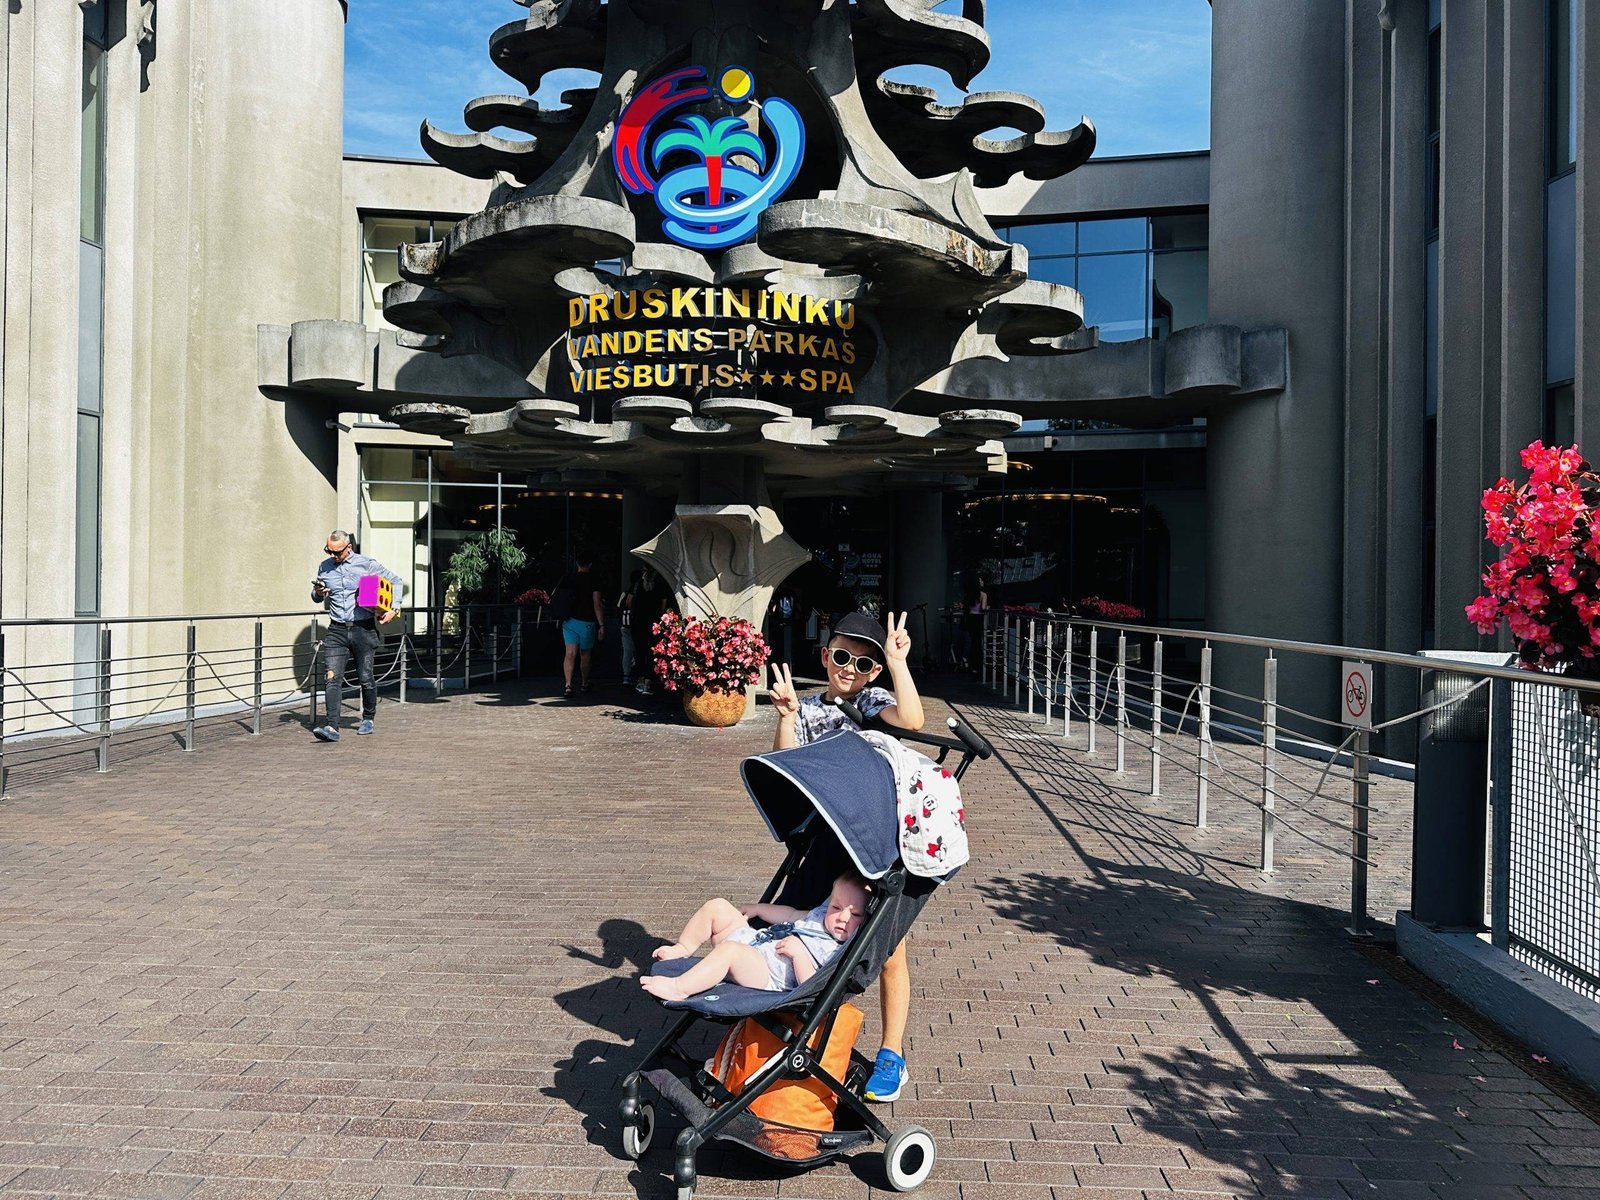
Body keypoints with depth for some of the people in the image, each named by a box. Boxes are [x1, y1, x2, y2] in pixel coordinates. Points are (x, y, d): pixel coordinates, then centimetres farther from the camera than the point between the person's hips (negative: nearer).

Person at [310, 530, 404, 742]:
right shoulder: (325, 567, 9)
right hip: (337, 630, 2)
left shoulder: (367, 564, -2)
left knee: (365, 677, 5)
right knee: (333, 678, -10)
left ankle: (368, 719, 26)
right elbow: (317, 598, 21)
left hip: (364, 629, -2)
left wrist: (394, 608, -5)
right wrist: (318, 593, -3)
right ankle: (331, 727, -16)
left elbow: (396, 581, 6)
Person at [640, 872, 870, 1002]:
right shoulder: (821, 914, 12)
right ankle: (682, 949, 24)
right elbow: (791, 915, 29)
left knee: (730, 950, -38)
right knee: (716, 907, 9)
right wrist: (754, 909, 34)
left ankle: (678, 988, -30)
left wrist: (798, 953, -26)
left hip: (765, 977, -9)